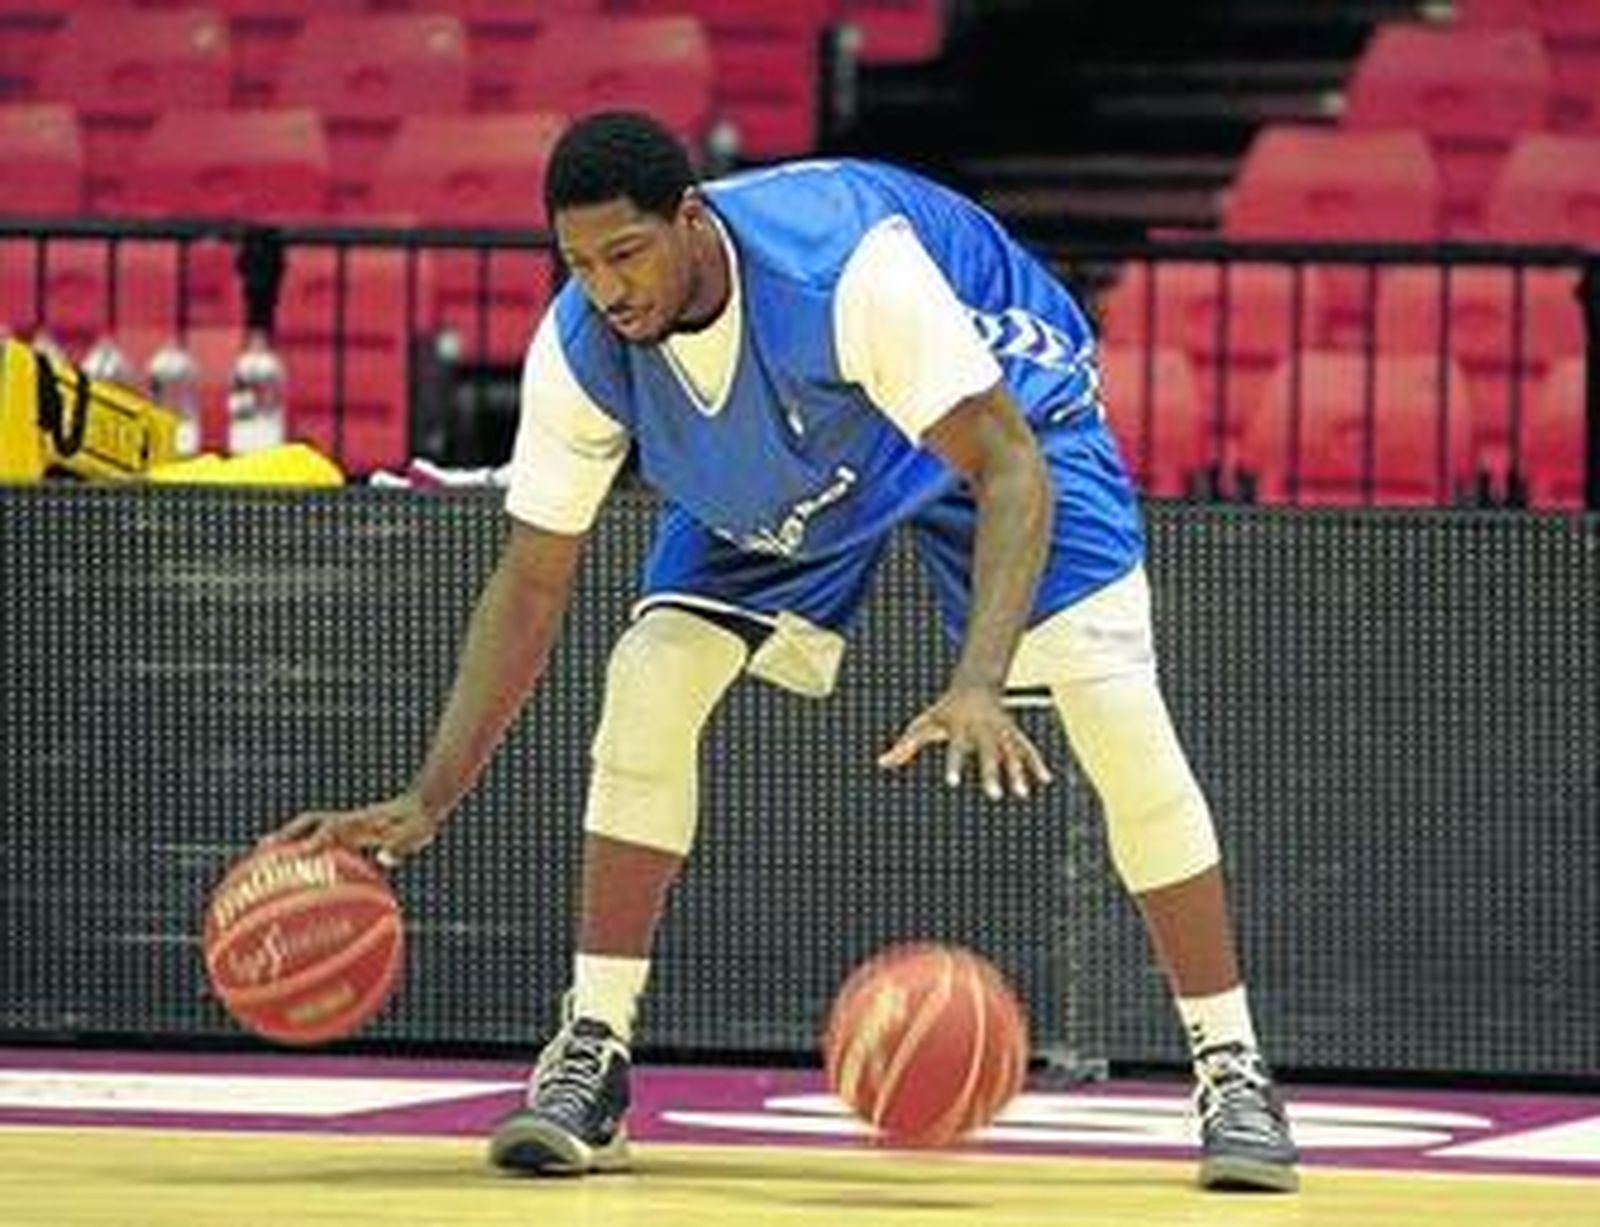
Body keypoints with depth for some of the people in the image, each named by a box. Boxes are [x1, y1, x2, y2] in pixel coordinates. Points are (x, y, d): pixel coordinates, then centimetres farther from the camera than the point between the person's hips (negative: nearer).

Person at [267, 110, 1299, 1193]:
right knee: (648, 679, -17)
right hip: (780, 478, 4)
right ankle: (590, 1061, -7)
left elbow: (1011, 470, -42)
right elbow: (532, 586, -15)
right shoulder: (578, 349, -26)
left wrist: (978, 688, -57)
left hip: (997, 406, -4)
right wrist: (429, 801, -24)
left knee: (1117, 709, -21)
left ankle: (1232, 1071, -10)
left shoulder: (849, 262, -42)